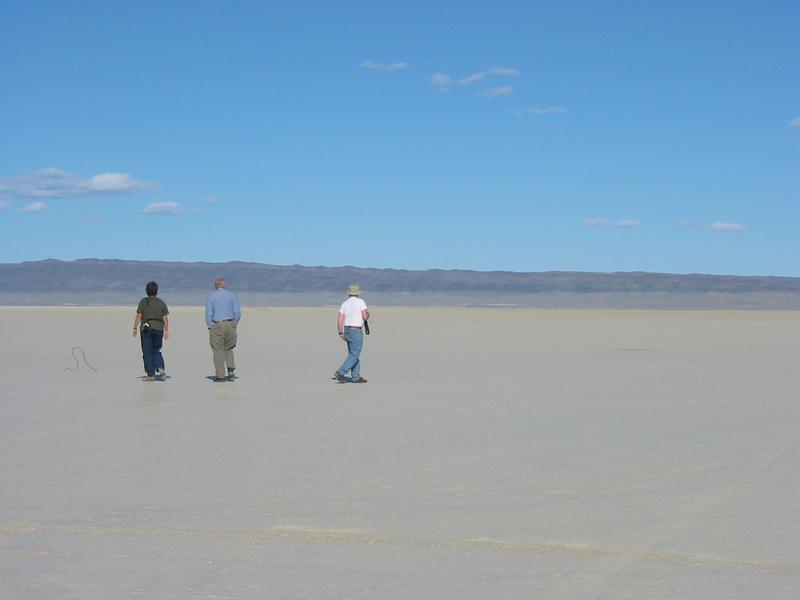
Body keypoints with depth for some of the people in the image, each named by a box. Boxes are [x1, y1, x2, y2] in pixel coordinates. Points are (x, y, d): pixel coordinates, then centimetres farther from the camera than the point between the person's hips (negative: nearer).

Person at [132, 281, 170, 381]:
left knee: (147, 352, 2)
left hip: (146, 328, -3)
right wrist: (166, 331, 5)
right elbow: (165, 318, 2)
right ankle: (160, 368, -6)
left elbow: (138, 316, -6)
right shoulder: (161, 302, 7)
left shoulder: (143, 301, -2)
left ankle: (151, 374, 0)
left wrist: (135, 328, 0)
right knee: (156, 351, 16)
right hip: (159, 329, 3)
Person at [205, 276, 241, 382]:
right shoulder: (231, 295, 6)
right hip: (230, 324, 3)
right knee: (228, 349, 18)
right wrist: (234, 325, 12)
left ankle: (220, 376, 4)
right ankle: (231, 371, 2)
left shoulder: (211, 296, -1)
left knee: (218, 351, 3)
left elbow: (209, 314, -6)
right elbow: (237, 312, 1)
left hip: (217, 325, -3)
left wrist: (210, 328, 2)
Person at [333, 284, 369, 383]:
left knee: (353, 354, 13)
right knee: (354, 355, -5)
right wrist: (367, 314, 7)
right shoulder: (360, 302, -10)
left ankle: (356, 377, 13)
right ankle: (340, 373, -16)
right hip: (356, 331, -7)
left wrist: (341, 333, 4)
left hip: (347, 330, 7)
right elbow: (365, 317, -15)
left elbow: (340, 319, 0)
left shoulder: (344, 304, 6)